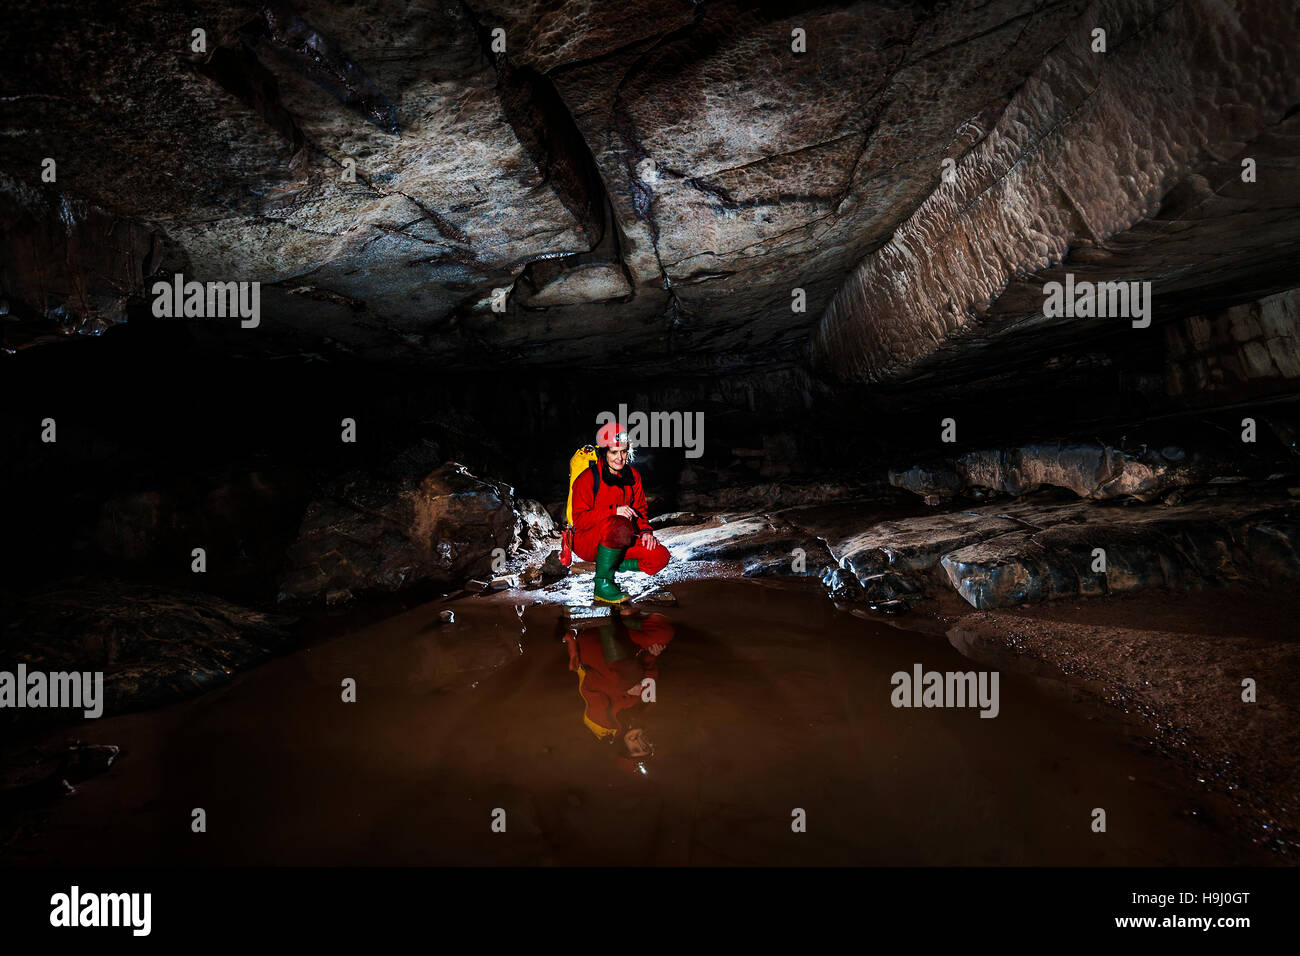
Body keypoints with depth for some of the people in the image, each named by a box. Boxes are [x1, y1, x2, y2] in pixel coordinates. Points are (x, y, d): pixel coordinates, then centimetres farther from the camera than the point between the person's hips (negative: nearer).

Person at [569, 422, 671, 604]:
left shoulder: (632, 475, 4)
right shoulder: (587, 479, -14)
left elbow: (639, 509, 14)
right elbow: (580, 519, -19)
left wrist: (645, 531, -7)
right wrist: (614, 511, -30)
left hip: (620, 542, 6)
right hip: (586, 541, -6)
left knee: (660, 556, -17)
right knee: (620, 526, -39)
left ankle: (612, 564, 2)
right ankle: (602, 584, -27)